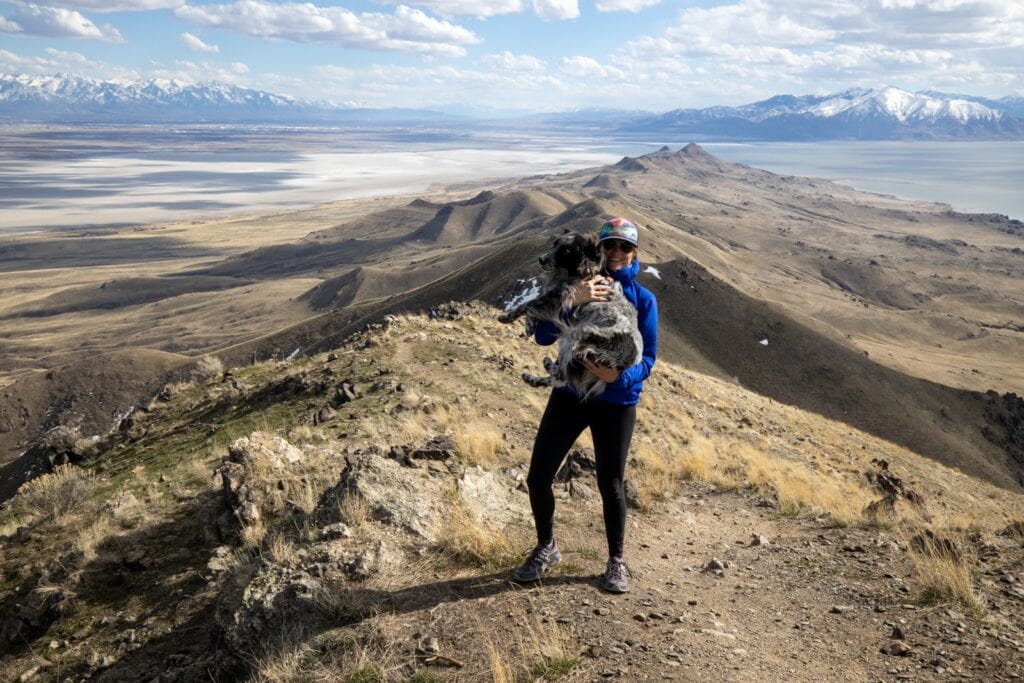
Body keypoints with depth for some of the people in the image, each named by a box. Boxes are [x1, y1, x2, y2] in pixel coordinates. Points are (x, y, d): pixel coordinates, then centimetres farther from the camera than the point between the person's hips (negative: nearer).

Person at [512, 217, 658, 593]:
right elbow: (543, 336, -15)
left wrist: (620, 376, -28)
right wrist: (574, 301, -31)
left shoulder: (643, 299, -3)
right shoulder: (578, 285, -2)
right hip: (569, 395, 2)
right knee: (538, 477, 2)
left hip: (616, 402, -1)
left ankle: (616, 561, 30)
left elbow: (648, 357, -7)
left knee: (611, 485, 6)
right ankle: (546, 548, 28)